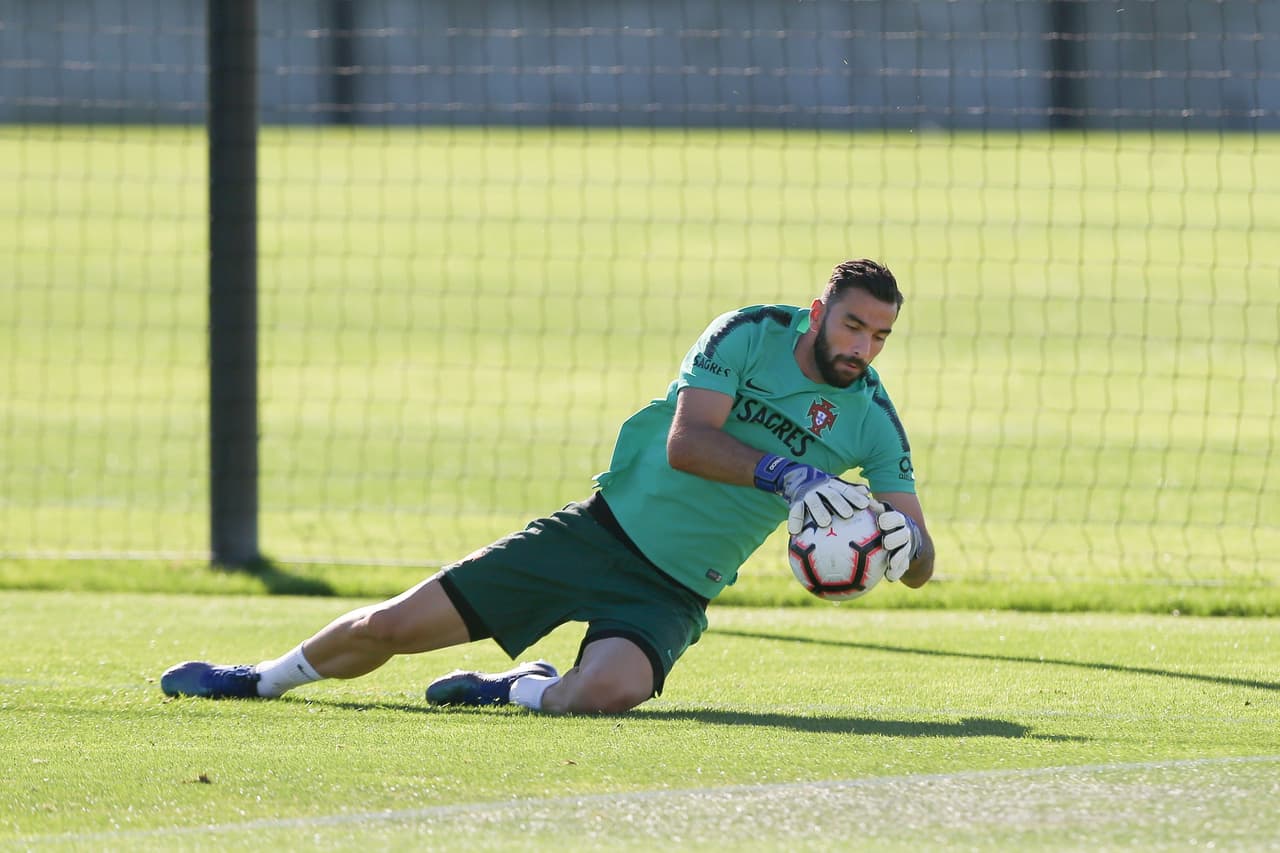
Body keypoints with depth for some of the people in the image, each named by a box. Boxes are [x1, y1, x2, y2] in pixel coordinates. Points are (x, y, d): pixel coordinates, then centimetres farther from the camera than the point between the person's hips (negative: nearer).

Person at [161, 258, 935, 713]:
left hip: (671, 595, 0)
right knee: (393, 627, -1)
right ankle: (263, 678, 29)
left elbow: (921, 566, -4)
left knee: (608, 691, -34)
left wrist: (906, 540, -29)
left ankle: (519, 691, 2)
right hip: (603, 531, 0)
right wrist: (785, 474, -38)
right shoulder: (751, 336, -10)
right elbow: (686, 442, -24)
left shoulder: (871, 420, -6)